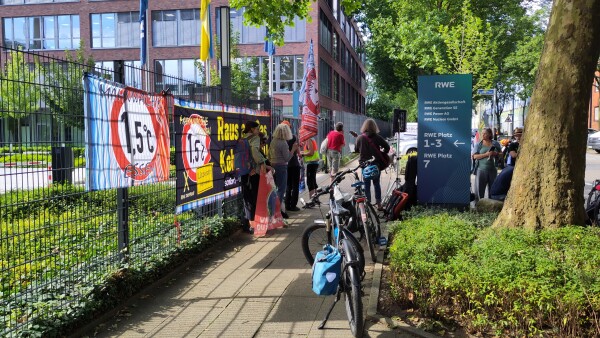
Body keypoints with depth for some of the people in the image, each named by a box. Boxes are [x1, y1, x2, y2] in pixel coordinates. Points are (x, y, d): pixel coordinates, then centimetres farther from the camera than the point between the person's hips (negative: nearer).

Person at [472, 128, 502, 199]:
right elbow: (475, 156, -6)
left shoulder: (495, 144, 8)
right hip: (481, 170, -2)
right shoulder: (479, 144, 2)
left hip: (492, 170, 3)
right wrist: (486, 154, -18)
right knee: (479, 188, -3)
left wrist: (495, 154, -8)